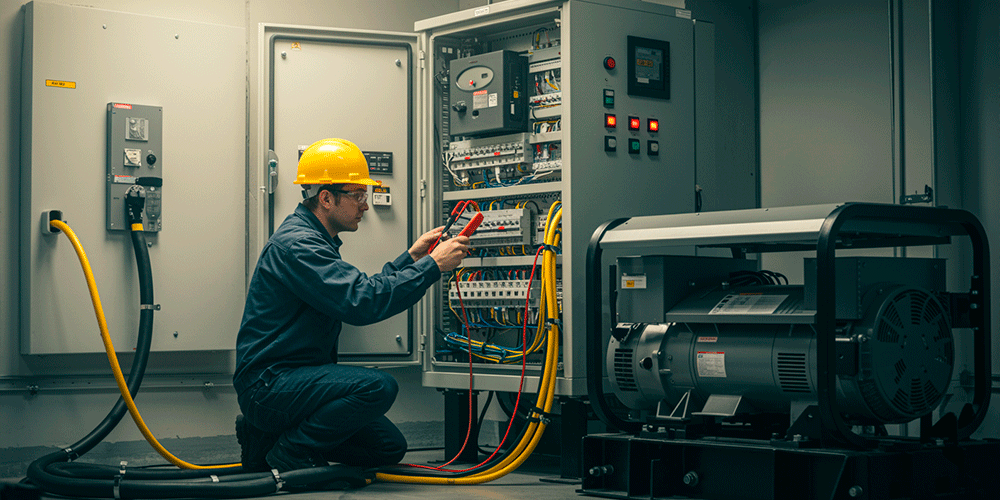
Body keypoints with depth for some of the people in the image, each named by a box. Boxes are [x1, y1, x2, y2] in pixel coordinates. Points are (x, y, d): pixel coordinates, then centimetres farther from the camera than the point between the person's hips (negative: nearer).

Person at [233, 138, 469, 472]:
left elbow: (358, 292, 19)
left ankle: (269, 437, 14)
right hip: (268, 385, -11)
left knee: (389, 448, 6)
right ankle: (287, 451, -9)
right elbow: (362, 303, -29)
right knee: (378, 386, -29)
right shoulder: (296, 245, -20)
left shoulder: (312, 238, 15)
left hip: (299, 377, 11)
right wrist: (432, 266, -22)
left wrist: (410, 257, 14)